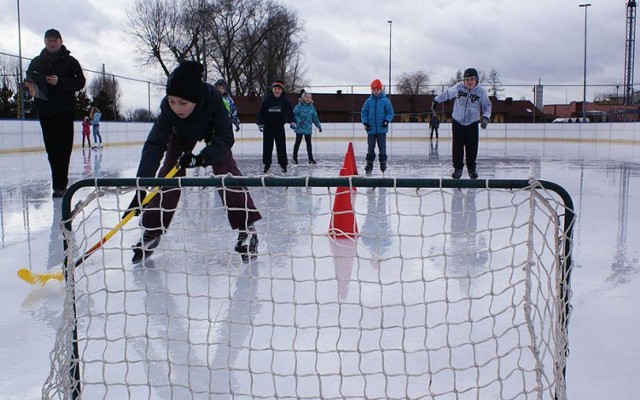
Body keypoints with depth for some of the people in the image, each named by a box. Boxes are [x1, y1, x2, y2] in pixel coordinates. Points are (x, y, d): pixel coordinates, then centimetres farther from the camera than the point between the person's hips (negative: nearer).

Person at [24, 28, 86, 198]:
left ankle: (59, 184, -8)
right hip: (45, 111, 4)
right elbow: (28, 81, 17)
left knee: (63, 148, -8)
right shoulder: (36, 62, 12)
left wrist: (60, 82, -17)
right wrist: (29, 85, -7)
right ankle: (61, 180, 19)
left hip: (65, 111, -4)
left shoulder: (70, 61, 2)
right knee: (51, 149, 6)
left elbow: (80, 82, -3)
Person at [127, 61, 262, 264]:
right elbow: (154, 145, -42)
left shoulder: (213, 97, -42)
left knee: (227, 173, -15)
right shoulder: (168, 108, -38)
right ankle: (151, 231, 3)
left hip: (213, 132, -1)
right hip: (182, 133, 1)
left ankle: (247, 228, -6)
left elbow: (226, 138, -37)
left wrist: (202, 159, -51)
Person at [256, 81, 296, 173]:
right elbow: (261, 112, 1)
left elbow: (290, 112, -3)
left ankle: (283, 165, 6)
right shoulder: (267, 100, -2)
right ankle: (267, 164, 17)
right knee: (267, 146, 5)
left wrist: (292, 122, -17)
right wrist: (260, 124, -4)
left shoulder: (285, 101, -1)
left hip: (279, 127, -1)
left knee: (281, 146, -2)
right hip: (268, 127, 1)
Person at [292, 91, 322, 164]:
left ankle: (310, 158, 16)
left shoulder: (312, 108, 6)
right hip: (300, 128, -3)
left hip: (308, 129, 3)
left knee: (309, 143, 9)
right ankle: (295, 158, 15)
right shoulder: (299, 106, -6)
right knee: (298, 142, 6)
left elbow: (315, 118, 13)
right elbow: (294, 114, -11)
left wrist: (319, 126, 12)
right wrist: (298, 120, -27)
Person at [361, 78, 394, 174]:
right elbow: (363, 112, 7)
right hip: (371, 129, 2)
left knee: (382, 147, 3)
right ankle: (369, 164, 14)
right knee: (370, 147, 8)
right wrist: (365, 122, -5)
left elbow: (390, 112, 1)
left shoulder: (385, 101, -2)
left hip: (382, 129, -2)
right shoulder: (368, 101, 3)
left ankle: (383, 163, 13)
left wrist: (387, 120, -14)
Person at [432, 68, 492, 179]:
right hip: (457, 122, 0)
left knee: (472, 147, 0)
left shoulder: (481, 91, -10)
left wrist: (485, 117, -18)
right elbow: (447, 93, 8)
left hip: (472, 124, 0)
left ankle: (471, 168, 18)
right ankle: (458, 167, 13)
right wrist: (436, 101, 13)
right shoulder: (458, 87, -9)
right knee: (457, 146, -1)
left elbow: (487, 106, -1)